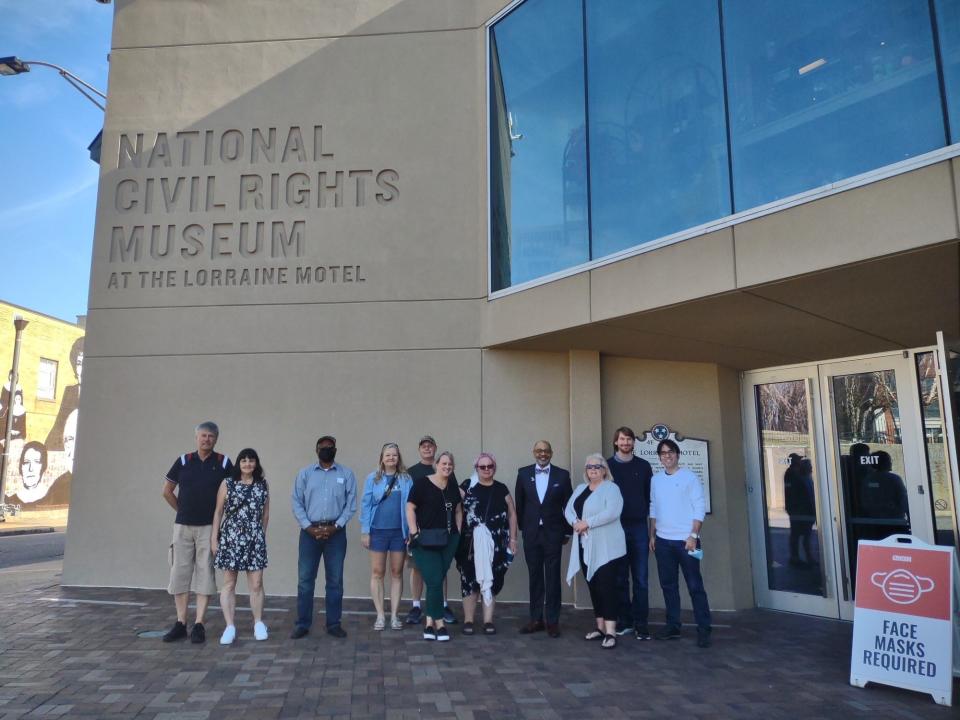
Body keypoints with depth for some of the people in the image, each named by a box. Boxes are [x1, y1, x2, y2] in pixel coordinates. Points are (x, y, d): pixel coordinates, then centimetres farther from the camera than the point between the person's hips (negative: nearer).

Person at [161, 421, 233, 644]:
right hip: (183, 526, 2)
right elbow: (167, 491, 13)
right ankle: (180, 624, 15)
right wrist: (182, 510, 11)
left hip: (209, 526, -2)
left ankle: (199, 625, 6)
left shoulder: (223, 463, 0)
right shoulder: (183, 461, 5)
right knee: (179, 573, 5)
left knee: (205, 573, 0)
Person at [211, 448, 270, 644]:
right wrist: (214, 538, -1)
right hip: (230, 538, -1)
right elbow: (218, 512, 2)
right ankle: (230, 627, 12)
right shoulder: (227, 484, 1)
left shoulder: (263, 485, 6)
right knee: (229, 583, 4)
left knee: (256, 583, 3)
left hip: (255, 539, 1)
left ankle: (258, 623, 17)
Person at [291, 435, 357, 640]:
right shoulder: (305, 473, 5)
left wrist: (336, 526, -10)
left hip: (336, 532, 0)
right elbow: (297, 503, 1)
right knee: (305, 579, 3)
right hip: (310, 531, 0)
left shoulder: (346, 474, 4)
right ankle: (302, 624, 14)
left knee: (335, 580, 6)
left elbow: (351, 504, 0)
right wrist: (308, 527, -9)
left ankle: (333, 624, 16)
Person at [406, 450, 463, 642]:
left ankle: (429, 622, 17)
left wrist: (458, 532, 10)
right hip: (426, 540, -5)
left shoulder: (453, 486, 10)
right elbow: (410, 508, -6)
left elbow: (458, 510, 19)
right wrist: (414, 533, -12)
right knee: (435, 581, -8)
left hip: (448, 541, 5)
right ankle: (439, 624, 5)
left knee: (437, 581, 7)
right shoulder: (422, 483, -5)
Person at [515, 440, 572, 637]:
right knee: (535, 577, 9)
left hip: (553, 534, -1)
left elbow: (568, 505, 3)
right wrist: (523, 527, 7)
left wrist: (567, 532, 4)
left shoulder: (562, 475, -1)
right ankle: (536, 619, 18)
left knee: (553, 578, 4)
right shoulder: (523, 473, 2)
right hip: (531, 533, 1)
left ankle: (552, 621, 12)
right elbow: (519, 502, 7)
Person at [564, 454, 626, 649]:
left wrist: (588, 523, -19)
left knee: (607, 587, -8)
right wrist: (576, 522, -12)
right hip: (585, 546, 7)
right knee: (593, 586, 11)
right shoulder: (580, 489, 16)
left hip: (606, 547, -7)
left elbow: (612, 513, -20)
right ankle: (601, 627, 20)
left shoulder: (611, 488, -6)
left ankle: (611, 632, -7)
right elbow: (568, 509, 9)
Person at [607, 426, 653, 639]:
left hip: (639, 527, 1)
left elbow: (650, 494, 9)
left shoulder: (643, 466, 8)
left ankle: (641, 623, 5)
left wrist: (645, 514, 2)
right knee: (620, 578, 5)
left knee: (641, 579, -1)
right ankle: (624, 620, 14)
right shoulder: (608, 465, 4)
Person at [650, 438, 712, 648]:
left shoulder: (690, 477, -4)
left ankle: (703, 629, 5)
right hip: (663, 541, 5)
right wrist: (652, 535, 10)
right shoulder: (655, 480, 9)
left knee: (695, 585, -2)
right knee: (668, 585, 9)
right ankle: (673, 625, 19)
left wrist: (693, 536, -14)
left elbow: (699, 508, -7)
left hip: (685, 540, -5)